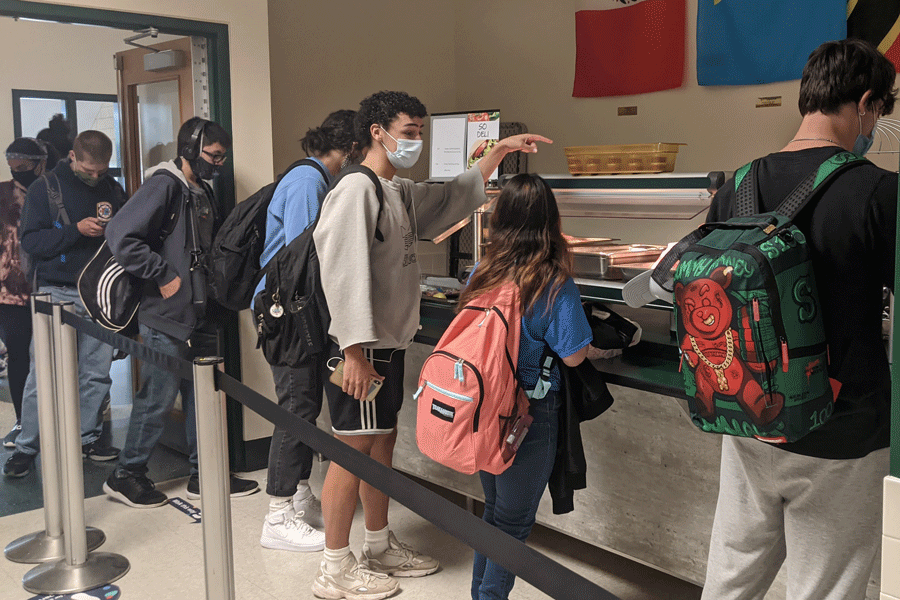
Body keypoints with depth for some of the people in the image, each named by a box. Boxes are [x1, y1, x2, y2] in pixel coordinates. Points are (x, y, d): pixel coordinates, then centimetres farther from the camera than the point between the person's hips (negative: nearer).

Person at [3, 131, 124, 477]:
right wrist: (76, 230, -17)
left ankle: (89, 438, 19)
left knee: (97, 374, 6)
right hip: (57, 292, -3)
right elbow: (30, 241, -7)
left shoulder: (113, 190, 13)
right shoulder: (45, 189, 1)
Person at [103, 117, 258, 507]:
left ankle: (204, 474, 23)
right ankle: (126, 475, 17)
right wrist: (164, 277, -19)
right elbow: (121, 235, -22)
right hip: (167, 315, -8)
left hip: (201, 313, 9)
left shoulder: (203, 193, 15)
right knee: (158, 398, 0)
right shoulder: (164, 185, -13)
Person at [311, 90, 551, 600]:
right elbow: (343, 272, -21)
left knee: (383, 442, 17)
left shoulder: (401, 191, 14)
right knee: (353, 448, -2)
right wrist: (355, 352, -25)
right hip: (362, 347, -9)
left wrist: (500, 151, 20)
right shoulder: (357, 190, -14)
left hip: (390, 342, 9)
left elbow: (453, 198, 27)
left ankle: (381, 548, 32)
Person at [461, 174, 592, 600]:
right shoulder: (555, 285, -17)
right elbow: (573, 356, -12)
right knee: (514, 519, 11)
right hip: (531, 414, -5)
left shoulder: (481, 274, -3)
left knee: (495, 509, 23)